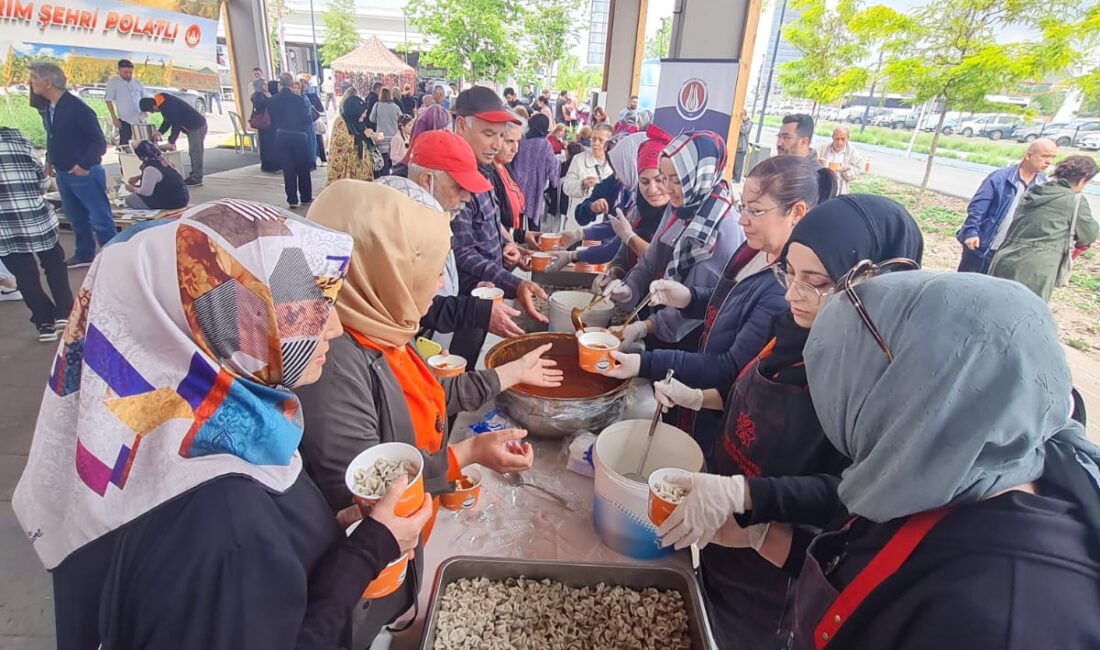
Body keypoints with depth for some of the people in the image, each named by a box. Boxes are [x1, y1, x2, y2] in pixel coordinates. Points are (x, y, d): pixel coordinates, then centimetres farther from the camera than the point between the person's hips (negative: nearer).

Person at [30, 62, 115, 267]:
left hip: (84, 173, -9)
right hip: (62, 174, 9)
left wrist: (84, 165, -23)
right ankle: (84, 254, 28)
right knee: (76, 218, 17)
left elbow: (99, 141, -18)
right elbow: (53, 138, 21)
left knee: (100, 219, -4)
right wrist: (49, 160, 10)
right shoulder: (49, 107, 8)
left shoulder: (77, 108, -17)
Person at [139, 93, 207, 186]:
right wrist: (160, 131, 10)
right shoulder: (162, 101, 7)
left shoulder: (167, 106, -24)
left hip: (197, 126, -11)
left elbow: (176, 124, -19)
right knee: (192, 152, 13)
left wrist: (171, 141, -10)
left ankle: (197, 179, -7)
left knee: (196, 152, -9)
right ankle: (194, 176, 19)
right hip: (193, 126, 11)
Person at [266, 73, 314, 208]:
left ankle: (292, 200, 7)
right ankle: (306, 197, 15)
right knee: (303, 167, 9)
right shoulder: (299, 100, -15)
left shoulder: (273, 101, -2)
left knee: (288, 168, 8)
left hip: (282, 136, 3)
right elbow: (307, 120, -10)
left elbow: (272, 121, 5)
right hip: (299, 136, -3)